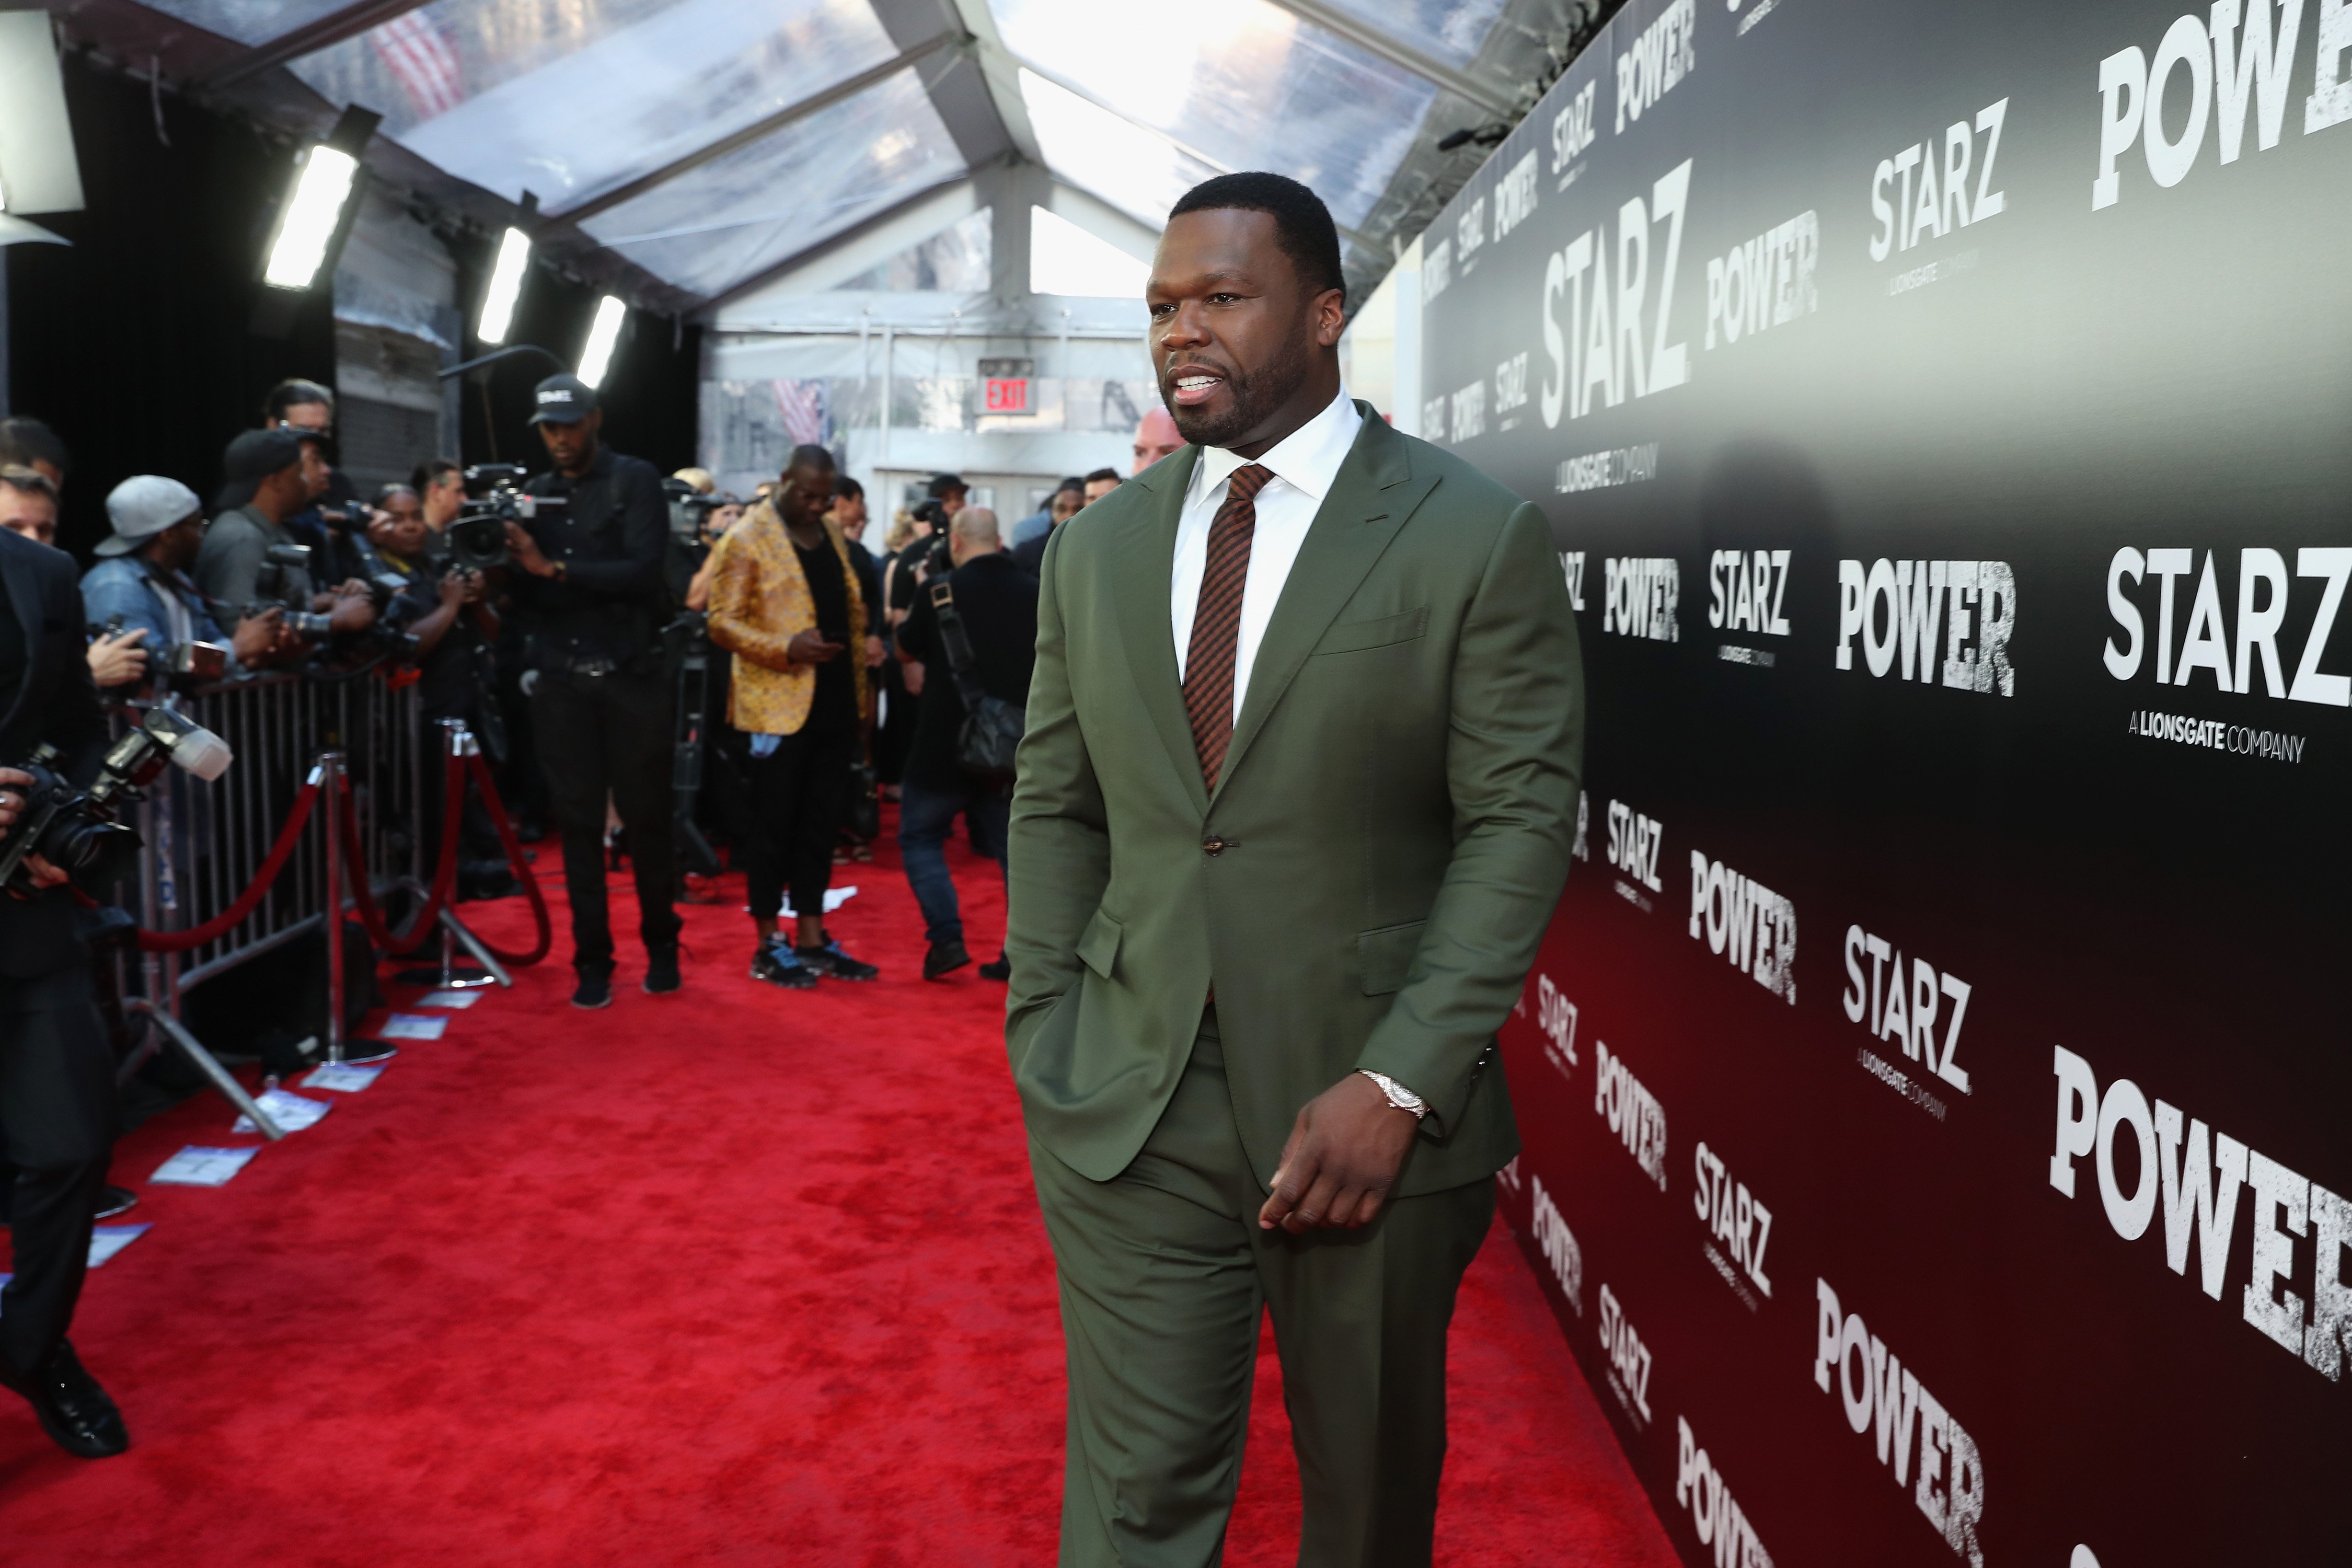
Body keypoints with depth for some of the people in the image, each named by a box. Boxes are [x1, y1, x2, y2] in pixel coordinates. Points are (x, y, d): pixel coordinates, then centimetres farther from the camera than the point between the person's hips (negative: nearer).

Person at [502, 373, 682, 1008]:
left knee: (646, 815, 4)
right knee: (579, 821, 3)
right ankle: (592, 961, 9)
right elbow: (526, 594, 8)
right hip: (561, 680, 3)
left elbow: (642, 572, -13)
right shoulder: (534, 493, 12)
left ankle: (661, 946, 20)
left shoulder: (636, 480, 0)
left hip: (633, 676, -3)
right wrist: (510, 563, -12)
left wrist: (553, 569, -19)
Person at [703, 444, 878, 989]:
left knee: (820, 825, 11)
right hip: (780, 706, -6)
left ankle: (811, 938, 20)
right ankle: (767, 945, 12)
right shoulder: (747, 538, -6)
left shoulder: (832, 534, 15)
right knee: (774, 827, 2)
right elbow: (723, 622, -11)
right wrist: (787, 649, -24)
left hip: (836, 704, 6)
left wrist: (860, 689, 13)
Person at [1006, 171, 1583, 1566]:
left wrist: (1396, 1087, -16)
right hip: (1128, 1119, 3)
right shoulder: (1096, 548, 8)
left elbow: (1520, 821, -9)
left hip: (1374, 1112, -2)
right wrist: (1044, 1032, 2)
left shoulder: (1481, 538, -6)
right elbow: (1056, 807, 12)